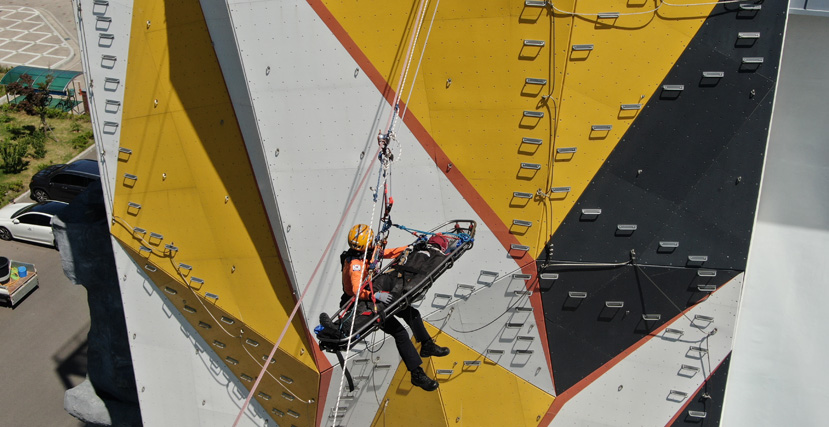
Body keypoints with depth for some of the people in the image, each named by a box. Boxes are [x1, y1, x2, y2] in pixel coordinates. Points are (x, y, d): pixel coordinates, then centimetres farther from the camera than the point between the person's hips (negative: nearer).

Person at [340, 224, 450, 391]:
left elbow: (390, 253, 13)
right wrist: (376, 295, -55)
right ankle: (417, 374, -15)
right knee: (400, 332, -20)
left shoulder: (369, 251, -2)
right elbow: (357, 289, -40)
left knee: (412, 313, 17)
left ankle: (427, 346, 39)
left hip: (377, 298, 10)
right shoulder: (355, 263, -29)